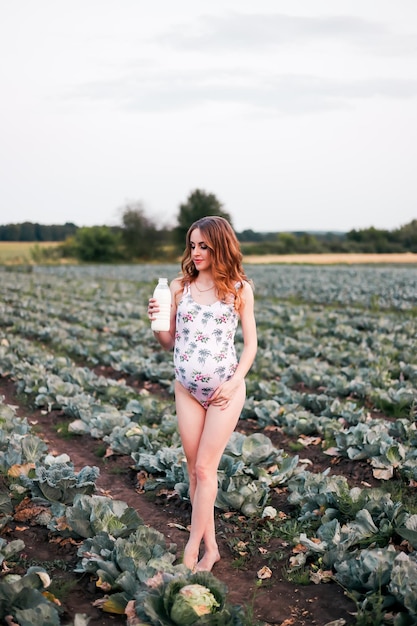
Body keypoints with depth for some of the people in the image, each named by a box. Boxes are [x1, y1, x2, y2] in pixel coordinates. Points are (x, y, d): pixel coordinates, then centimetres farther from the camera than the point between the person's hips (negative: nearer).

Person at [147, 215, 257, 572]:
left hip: (226, 389, -3)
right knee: (195, 471, 9)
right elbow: (169, 343, 5)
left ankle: (191, 552, 7)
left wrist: (234, 382, -12)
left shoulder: (240, 289, -4)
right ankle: (211, 547, 22)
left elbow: (250, 343, 1)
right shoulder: (179, 286, 2)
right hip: (187, 388, 4)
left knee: (205, 469, -3)